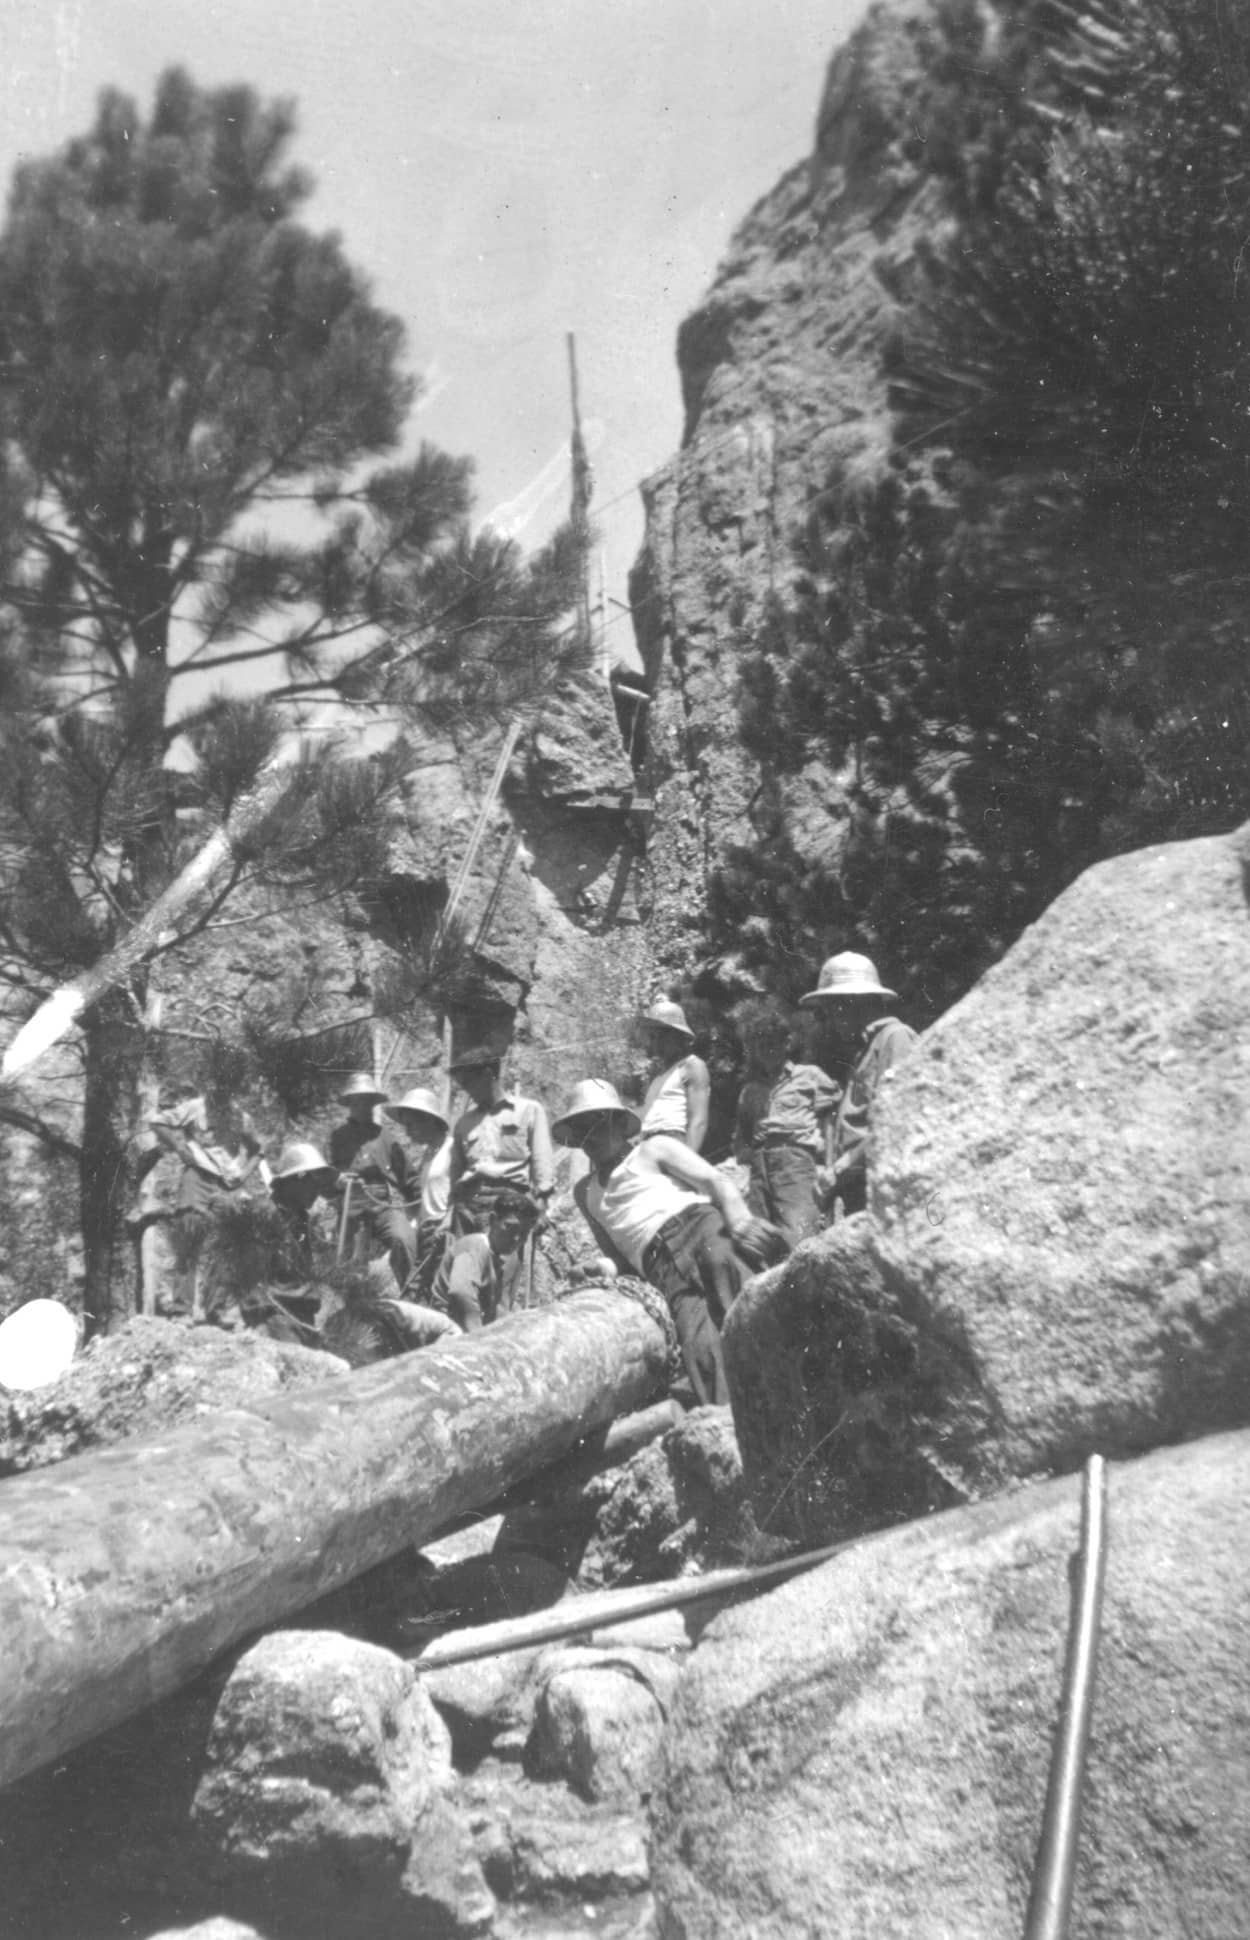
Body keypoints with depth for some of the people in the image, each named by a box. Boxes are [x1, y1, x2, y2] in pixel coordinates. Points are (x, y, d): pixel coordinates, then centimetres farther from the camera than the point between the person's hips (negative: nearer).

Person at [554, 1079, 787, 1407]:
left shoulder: (653, 1150, 20)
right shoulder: (585, 1193, 32)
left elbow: (718, 1181, 5)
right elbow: (621, 1260, 36)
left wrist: (740, 1221, -16)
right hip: (665, 1272, 3)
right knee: (700, 1347, -27)